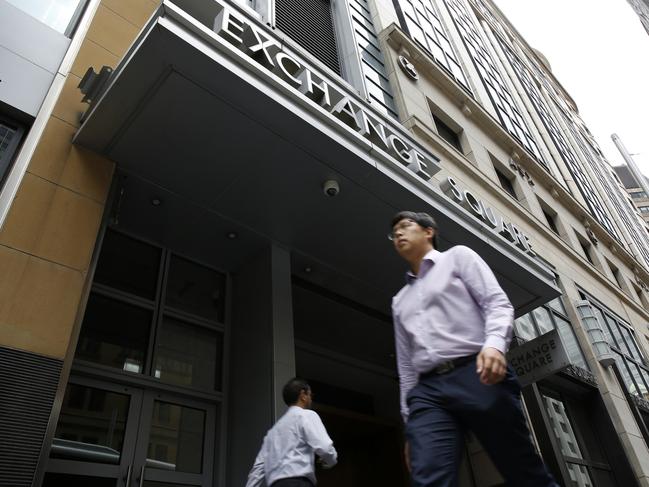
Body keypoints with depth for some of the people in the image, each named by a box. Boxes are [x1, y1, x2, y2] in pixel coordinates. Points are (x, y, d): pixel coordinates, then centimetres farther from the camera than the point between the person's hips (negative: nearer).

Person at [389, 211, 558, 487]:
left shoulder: (457, 257, 15)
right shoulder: (400, 301, 27)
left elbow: (497, 303, 0)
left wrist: (494, 344, -20)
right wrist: (409, 417, 16)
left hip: (477, 375, -3)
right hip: (427, 390, 4)